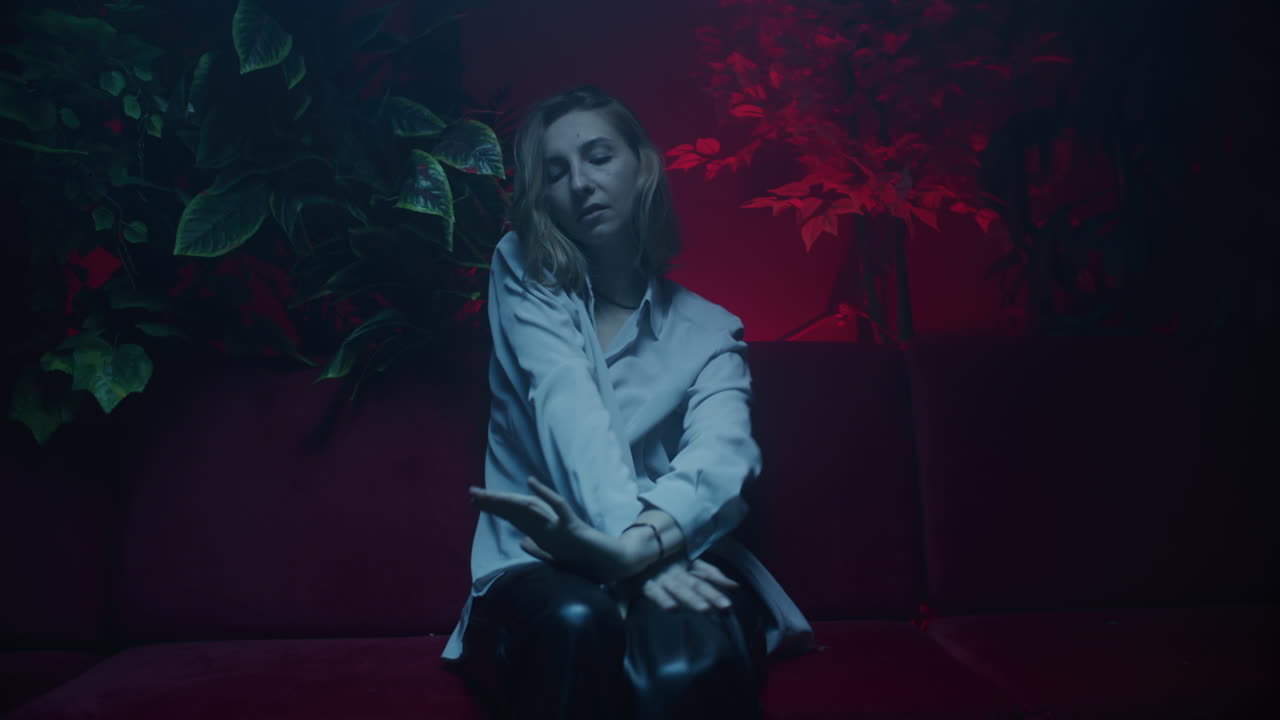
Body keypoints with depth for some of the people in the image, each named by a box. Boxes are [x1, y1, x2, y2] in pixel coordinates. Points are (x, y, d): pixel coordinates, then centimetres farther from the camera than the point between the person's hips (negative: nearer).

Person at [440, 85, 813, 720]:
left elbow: (723, 451, -15)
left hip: (679, 561, 1)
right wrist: (635, 553, -29)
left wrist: (636, 543, -38)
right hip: (542, 569, 0)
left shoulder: (710, 330, 6)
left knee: (689, 668, -34)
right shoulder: (523, 273, 6)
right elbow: (569, 409, -13)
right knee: (576, 620, -36)